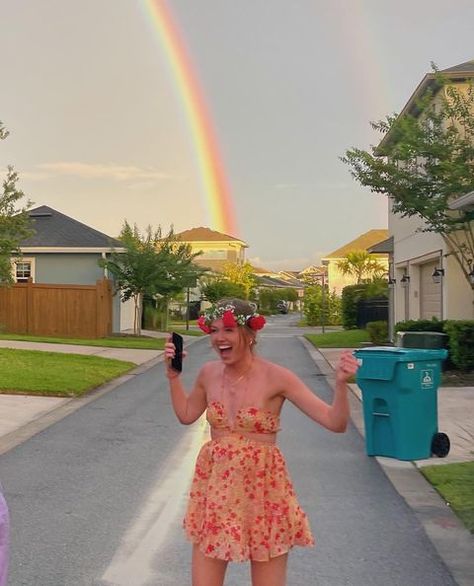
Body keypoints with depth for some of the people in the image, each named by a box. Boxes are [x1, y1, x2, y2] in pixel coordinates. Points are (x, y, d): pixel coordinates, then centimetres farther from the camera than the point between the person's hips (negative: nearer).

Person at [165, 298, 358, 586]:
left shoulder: (276, 377, -14)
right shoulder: (209, 373, 1)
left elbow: (336, 423, -17)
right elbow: (187, 414, 21)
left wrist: (341, 384, -33)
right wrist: (173, 374, 13)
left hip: (262, 487, -4)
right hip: (214, 486, 4)